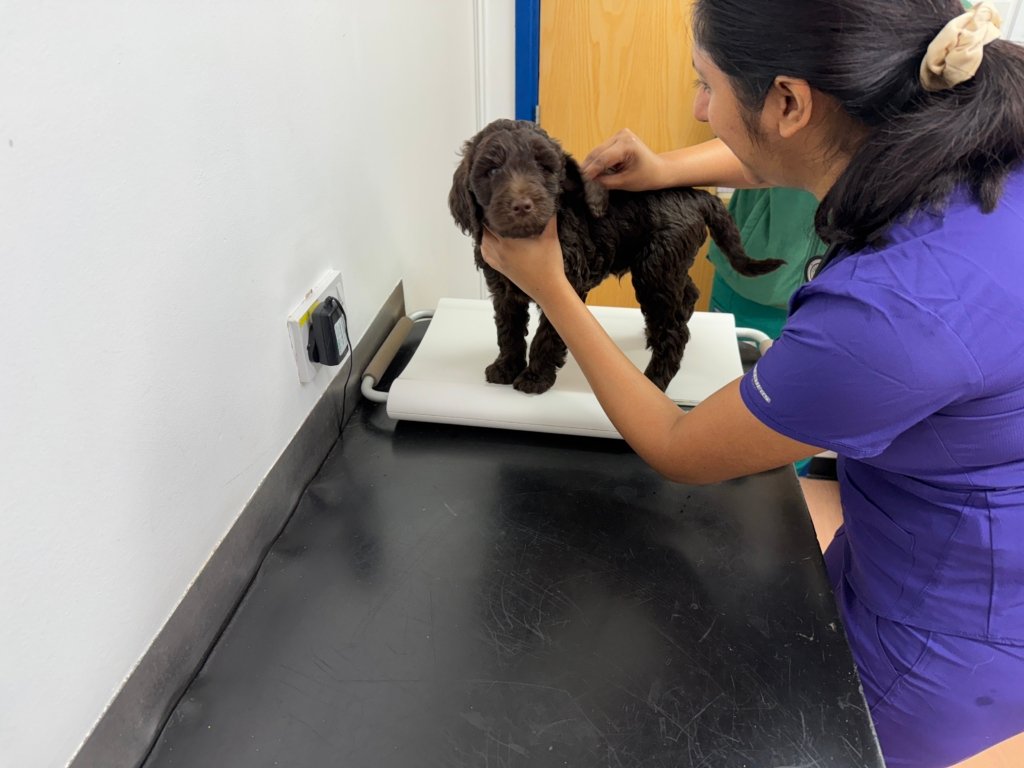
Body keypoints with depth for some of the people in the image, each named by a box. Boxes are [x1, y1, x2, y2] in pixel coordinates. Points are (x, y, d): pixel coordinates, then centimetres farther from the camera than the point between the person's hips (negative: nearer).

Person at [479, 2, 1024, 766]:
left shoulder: (895, 310, -41)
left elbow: (677, 451, -21)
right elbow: (822, 151, 11)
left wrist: (550, 290, -14)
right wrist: (672, 171, 5)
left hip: (949, 645, -7)